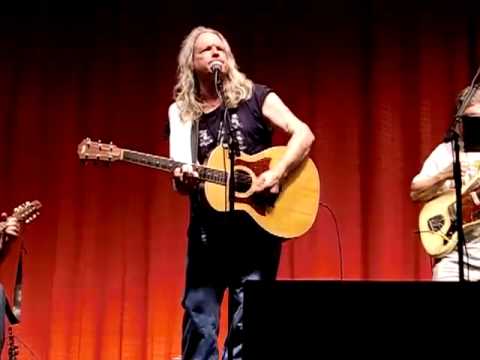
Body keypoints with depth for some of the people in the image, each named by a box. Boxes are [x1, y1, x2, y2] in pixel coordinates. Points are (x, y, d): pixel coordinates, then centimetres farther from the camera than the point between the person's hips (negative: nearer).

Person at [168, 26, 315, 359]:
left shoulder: (254, 96, 3)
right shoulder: (183, 113, 10)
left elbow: (304, 134, -7)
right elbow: (182, 183, 10)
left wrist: (276, 174, -20)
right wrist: (182, 181, -14)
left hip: (257, 225, -3)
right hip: (206, 230, 3)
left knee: (246, 324, -2)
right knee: (199, 323, 2)